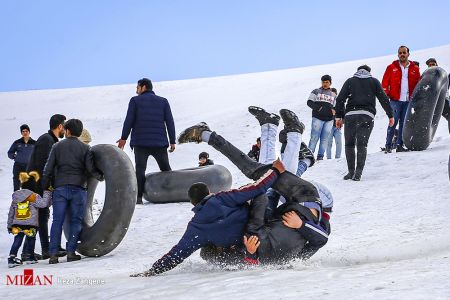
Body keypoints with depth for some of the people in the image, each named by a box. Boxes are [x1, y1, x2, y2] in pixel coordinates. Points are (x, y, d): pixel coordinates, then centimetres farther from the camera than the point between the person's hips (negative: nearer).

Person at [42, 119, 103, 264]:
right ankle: (71, 252, 1)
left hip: (60, 188, 1)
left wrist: (45, 187, 12)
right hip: (78, 188, -1)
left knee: (57, 221, 2)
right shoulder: (85, 148, 2)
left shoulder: (57, 146, 6)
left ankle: (53, 254, -3)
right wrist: (101, 176, 15)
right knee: (76, 221, 6)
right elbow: (90, 168, -3)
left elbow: (48, 169, 4)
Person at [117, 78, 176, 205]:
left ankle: (138, 197, -13)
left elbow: (129, 120, -2)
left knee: (140, 170, -3)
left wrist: (124, 138, 5)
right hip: (159, 142, 2)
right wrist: (172, 141, 9)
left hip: (140, 143, -2)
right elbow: (170, 122, 7)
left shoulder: (135, 100, 3)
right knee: (166, 169, 13)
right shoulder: (163, 101, 11)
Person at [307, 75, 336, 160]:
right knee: (314, 137, -11)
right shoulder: (316, 92, 11)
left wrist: (333, 110, 1)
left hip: (329, 120, 4)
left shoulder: (333, 95, 22)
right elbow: (309, 102, 4)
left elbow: (335, 107, 25)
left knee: (325, 139, -1)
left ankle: (320, 156, 2)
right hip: (318, 118, -4)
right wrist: (317, 108, -13)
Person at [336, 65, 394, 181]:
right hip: (367, 116, 0)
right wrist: (390, 115, 16)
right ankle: (358, 171, -17)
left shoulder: (350, 81, 14)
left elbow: (340, 99, 6)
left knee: (349, 144, 10)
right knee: (362, 144, -2)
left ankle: (351, 171, 5)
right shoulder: (374, 81, 15)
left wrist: (338, 116, 8)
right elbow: (384, 99, 11)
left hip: (350, 115, 0)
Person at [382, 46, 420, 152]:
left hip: (408, 101, 2)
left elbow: (418, 85, 14)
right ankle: (388, 145, -5)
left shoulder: (414, 68, 11)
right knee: (393, 122, -8)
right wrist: (386, 95, -6)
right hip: (395, 100, -2)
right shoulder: (392, 67, 6)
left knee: (404, 123, 3)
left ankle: (399, 145, 7)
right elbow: (385, 83, 6)